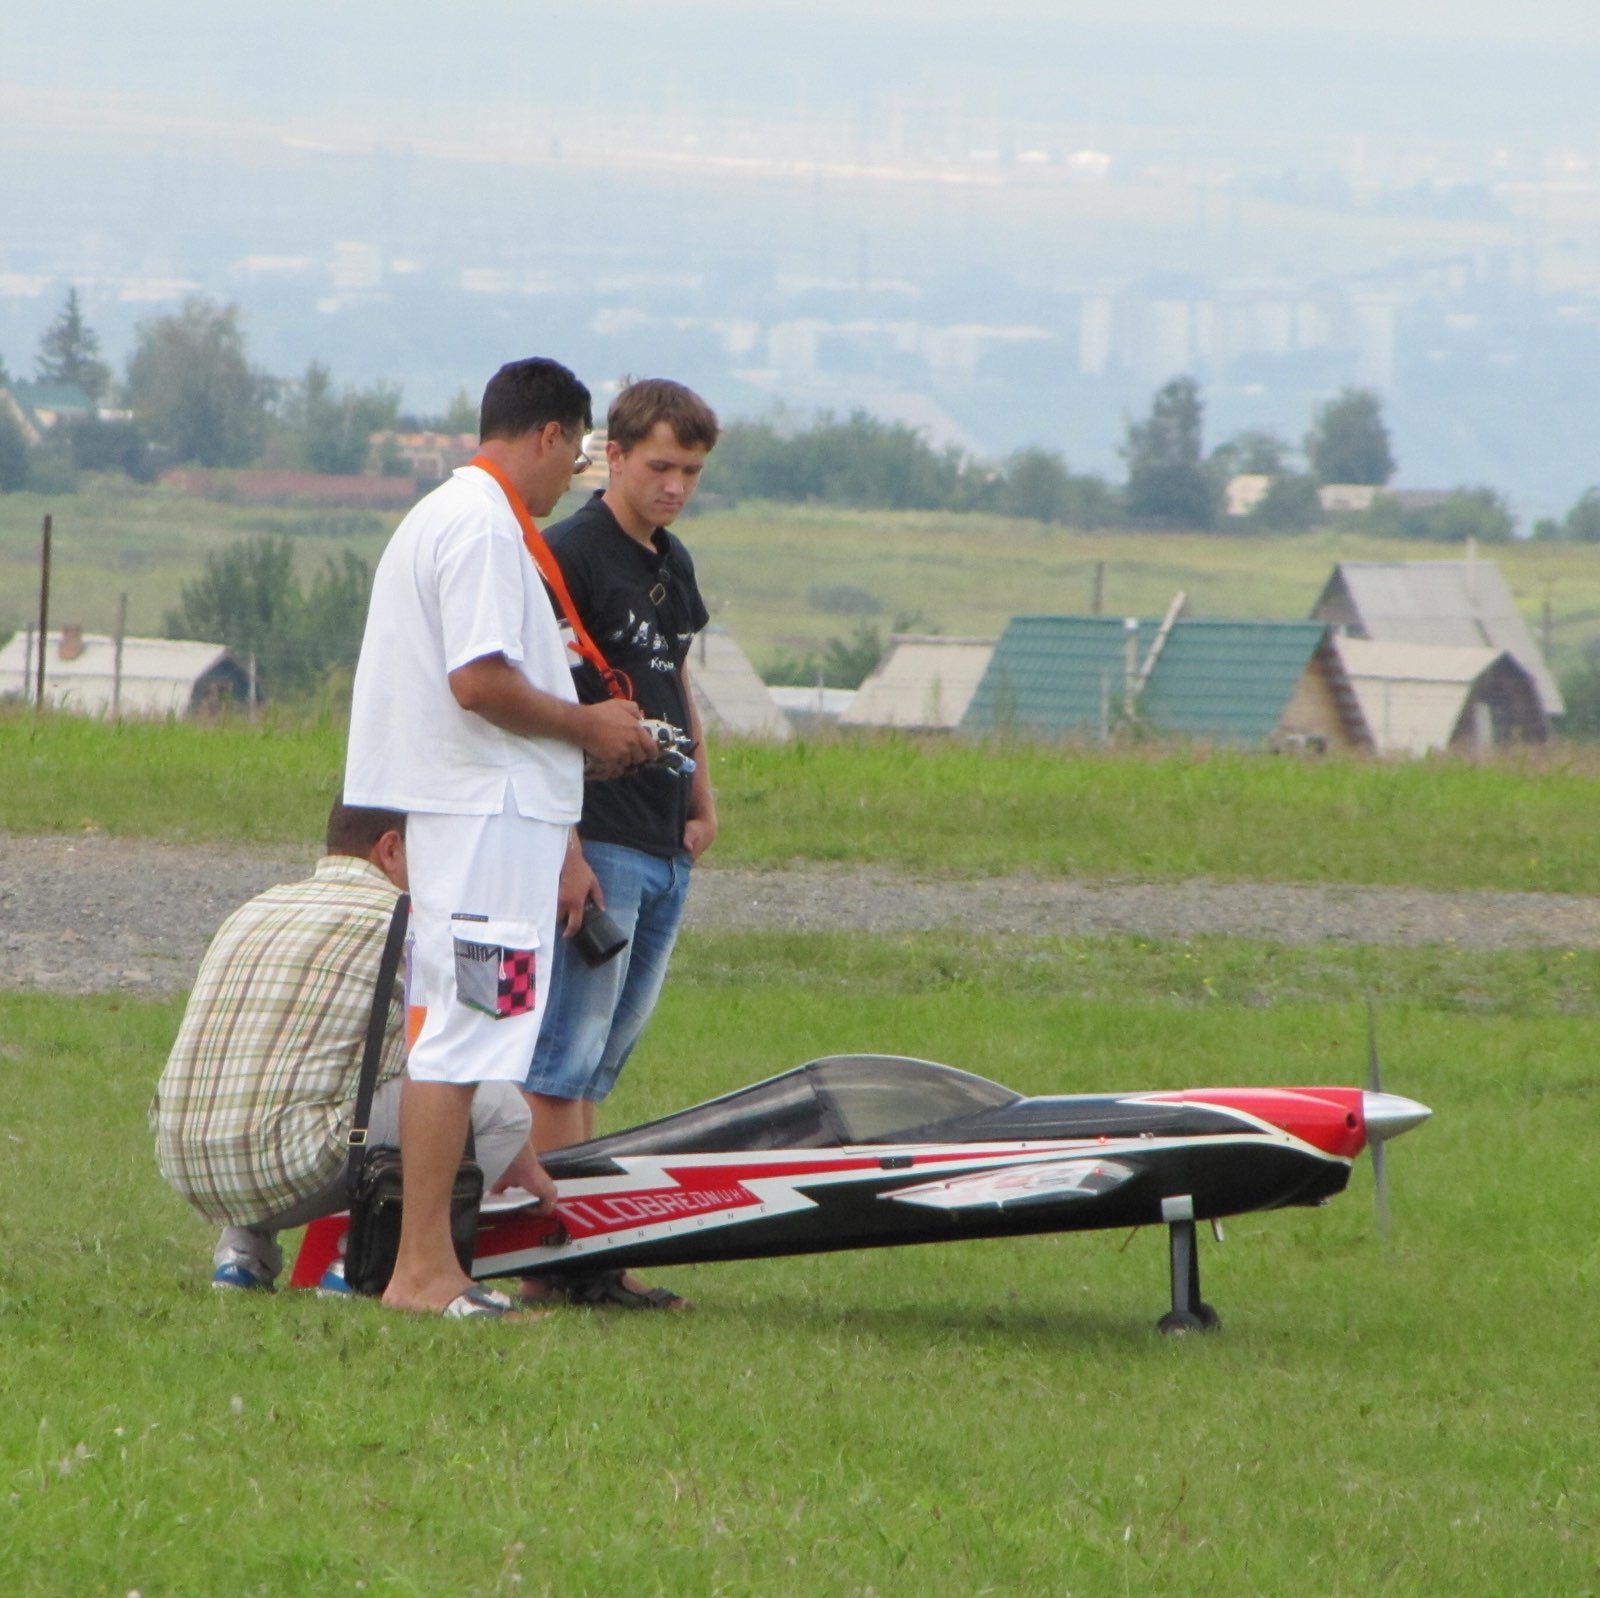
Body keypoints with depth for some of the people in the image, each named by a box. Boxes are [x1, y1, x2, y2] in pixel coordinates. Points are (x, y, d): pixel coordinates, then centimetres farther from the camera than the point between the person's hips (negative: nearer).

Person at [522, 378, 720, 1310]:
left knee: (600, 1058, 10)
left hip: (666, 850, 9)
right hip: (597, 843, -9)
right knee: (565, 1057, -6)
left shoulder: (672, 564, 16)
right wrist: (562, 850, -19)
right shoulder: (568, 558, -10)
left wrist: (703, 801, 17)